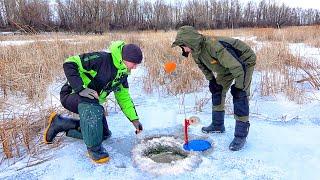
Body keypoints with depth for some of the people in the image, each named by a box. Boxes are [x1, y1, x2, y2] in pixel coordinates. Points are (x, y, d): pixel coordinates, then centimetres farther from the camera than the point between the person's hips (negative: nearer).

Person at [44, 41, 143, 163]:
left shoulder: (122, 73, 0)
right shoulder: (101, 59, -26)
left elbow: (124, 98, 8)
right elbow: (70, 64, -29)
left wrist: (134, 119, 3)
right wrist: (80, 88, -38)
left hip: (93, 102, 8)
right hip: (73, 95, -8)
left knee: (104, 134, 10)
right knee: (92, 107, -40)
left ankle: (60, 123, 20)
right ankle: (94, 148, -23)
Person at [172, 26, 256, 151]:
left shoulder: (214, 46, -41)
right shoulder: (196, 51, -14)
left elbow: (237, 67, -37)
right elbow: (204, 66, 9)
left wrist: (239, 87, -28)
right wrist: (211, 80, 6)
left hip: (245, 62, -8)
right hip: (225, 66, 9)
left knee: (239, 95, -19)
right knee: (217, 91, 7)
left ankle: (241, 135, -12)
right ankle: (218, 125, 21)